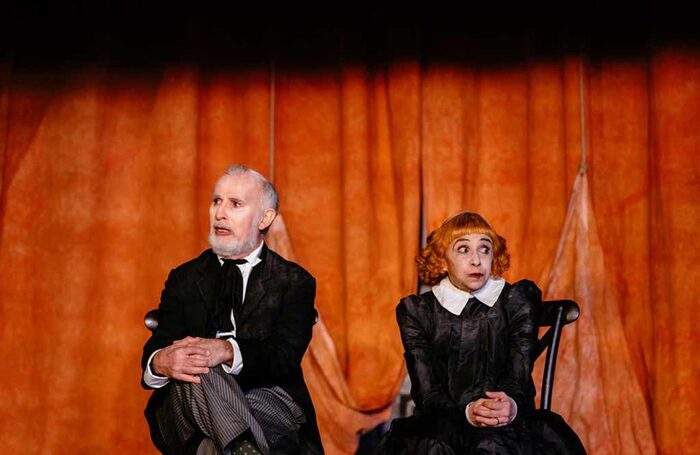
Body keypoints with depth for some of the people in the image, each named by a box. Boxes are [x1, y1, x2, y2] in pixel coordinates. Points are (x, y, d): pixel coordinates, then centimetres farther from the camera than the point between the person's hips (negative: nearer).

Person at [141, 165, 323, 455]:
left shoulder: (294, 281, 10)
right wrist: (161, 362, -25)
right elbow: (158, 346, 3)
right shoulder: (183, 279, 19)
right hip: (185, 408, 4)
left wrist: (226, 351, -29)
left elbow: (285, 354, -7)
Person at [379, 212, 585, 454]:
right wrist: (465, 412, -25)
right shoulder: (416, 311, 7)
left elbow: (519, 379, -3)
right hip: (443, 422, 1)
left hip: (504, 426, -1)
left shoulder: (518, 301, 8)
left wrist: (512, 405, -29)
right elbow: (427, 393, -3)